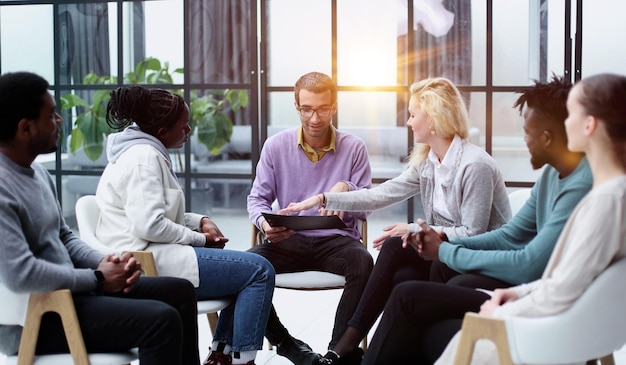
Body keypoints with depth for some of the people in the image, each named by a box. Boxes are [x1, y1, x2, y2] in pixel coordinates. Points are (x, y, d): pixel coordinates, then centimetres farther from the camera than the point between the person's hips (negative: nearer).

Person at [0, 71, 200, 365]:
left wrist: (105, 262, -1)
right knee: (162, 319, -22)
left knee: (179, 291, 8)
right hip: (35, 318, -10)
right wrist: (97, 278, -17)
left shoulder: (37, 172, 11)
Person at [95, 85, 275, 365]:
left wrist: (200, 221, 8)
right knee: (260, 271, -12)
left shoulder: (141, 151, 17)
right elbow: (149, 226, -24)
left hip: (149, 255, 11)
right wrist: (200, 239, -11)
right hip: (149, 262, -11)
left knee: (246, 268, 20)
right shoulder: (144, 157, -15)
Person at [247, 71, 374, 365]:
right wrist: (265, 222, -18)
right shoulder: (276, 146, 2)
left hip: (338, 240, -1)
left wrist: (347, 189, -20)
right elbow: (257, 198, 6)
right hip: (290, 240, 1)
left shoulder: (354, 148, 1)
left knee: (364, 263, -35)